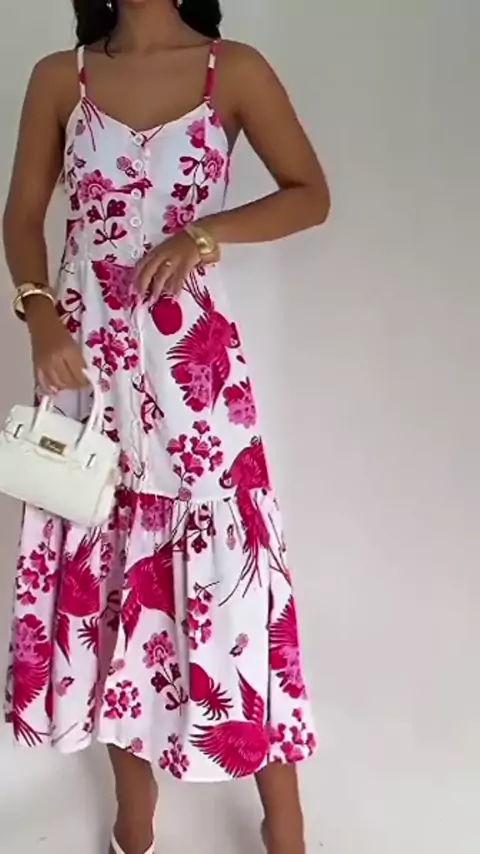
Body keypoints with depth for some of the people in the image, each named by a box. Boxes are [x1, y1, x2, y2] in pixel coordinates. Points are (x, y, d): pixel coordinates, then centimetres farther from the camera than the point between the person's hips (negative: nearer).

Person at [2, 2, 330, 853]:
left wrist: (206, 233, -12)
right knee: (103, 555, 9)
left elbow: (312, 194, 4)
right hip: (85, 353, 3)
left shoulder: (235, 71, 1)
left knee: (226, 554, -1)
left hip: (190, 358, -2)